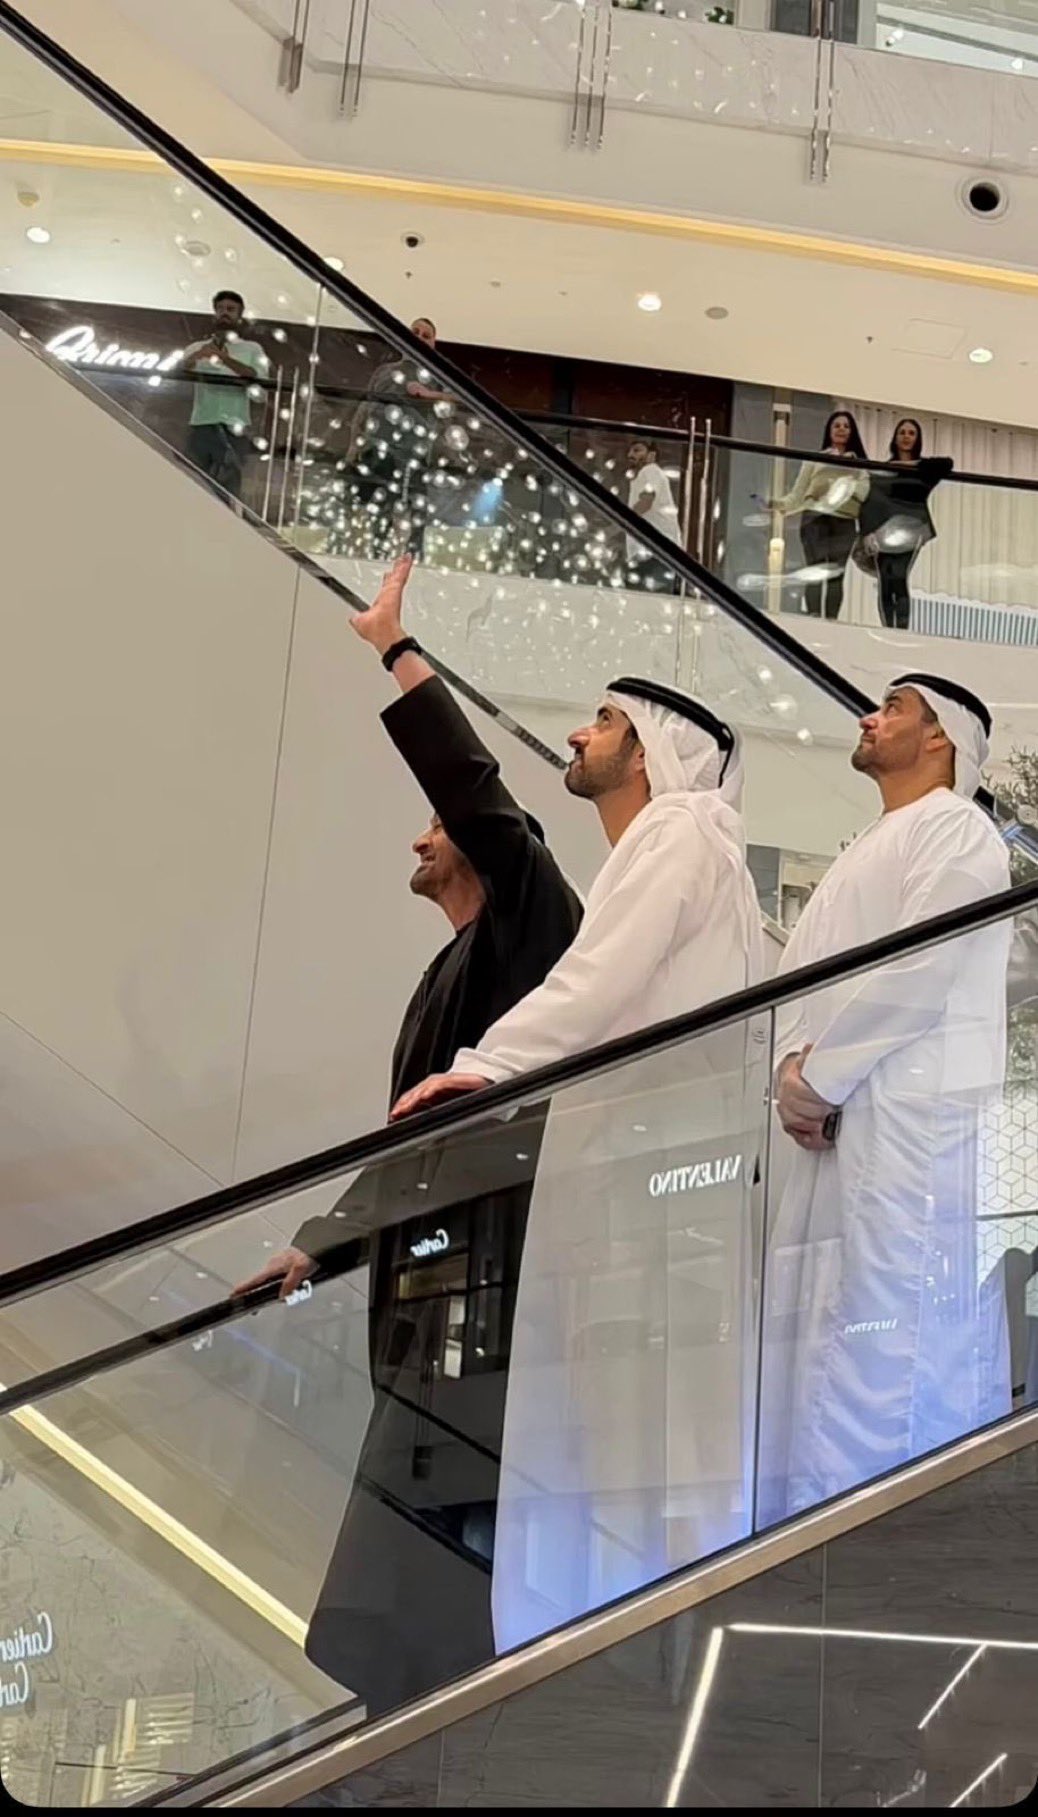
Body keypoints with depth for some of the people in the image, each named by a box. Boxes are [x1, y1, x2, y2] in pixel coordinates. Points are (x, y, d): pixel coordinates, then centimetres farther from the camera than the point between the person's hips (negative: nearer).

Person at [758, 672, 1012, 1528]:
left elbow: (916, 970, -14)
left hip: (914, 1116, -9)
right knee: (825, 1326, 8)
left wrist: (819, 1076, -12)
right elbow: (801, 969, 18)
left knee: (895, 1327, -11)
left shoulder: (956, 829, -2)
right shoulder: (863, 853, 26)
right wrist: (794, 1065, -1)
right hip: (836, 1125, 9)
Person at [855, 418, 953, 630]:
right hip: (884, 532, 2)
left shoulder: (923, 468, 10)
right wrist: (867, 531, -10)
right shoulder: (884, 469, 10)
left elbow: (947, 463, -10)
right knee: (885, 586, -3)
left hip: (910, 531, -1)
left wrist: (914, 464, -8)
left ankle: (902, 631, -21)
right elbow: (869, 501, 2)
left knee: (899, 580, -18)